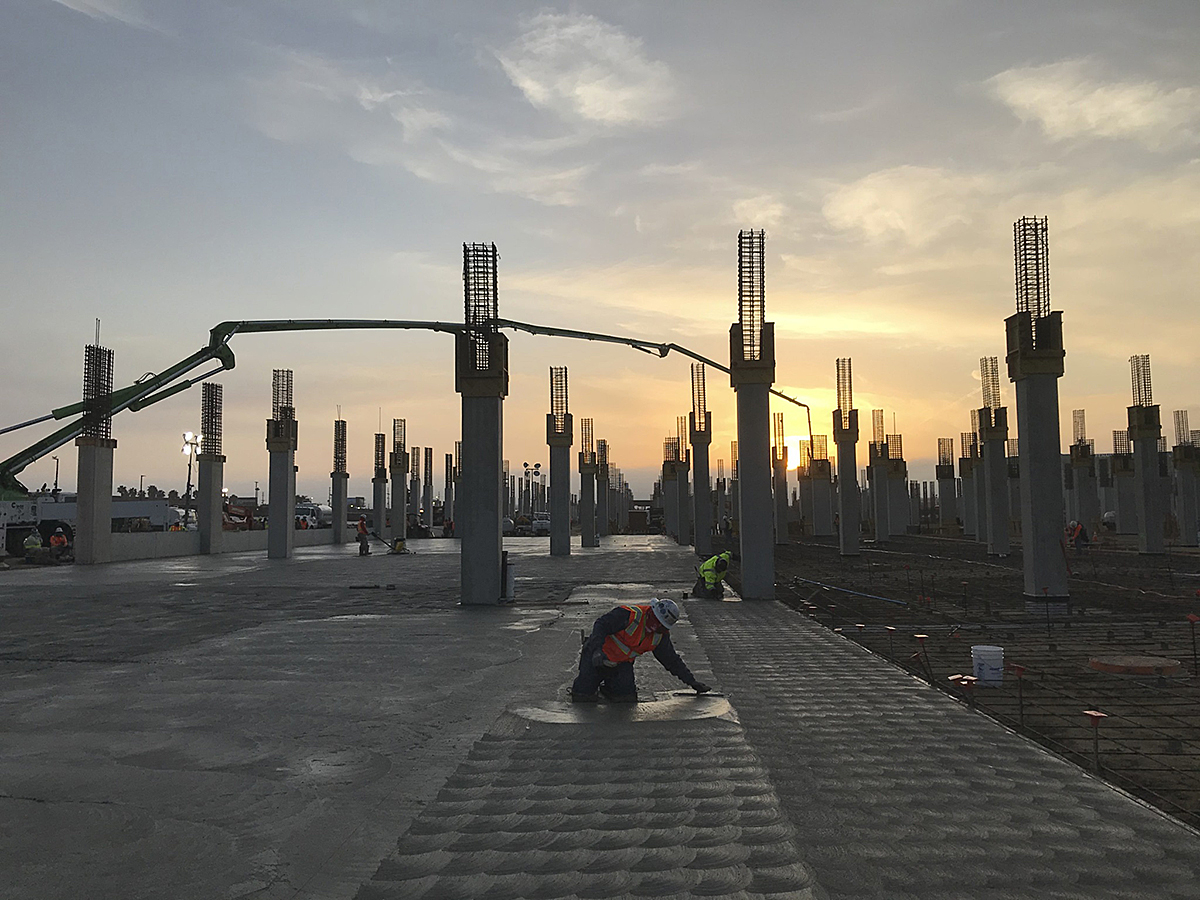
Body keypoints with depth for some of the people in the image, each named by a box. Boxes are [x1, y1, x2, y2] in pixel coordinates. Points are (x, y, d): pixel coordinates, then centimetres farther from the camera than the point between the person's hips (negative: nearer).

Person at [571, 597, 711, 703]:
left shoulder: (660, 636, -3)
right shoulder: (629, 615, -25)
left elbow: (672, 660, 8)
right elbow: (601, 625, -26)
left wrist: (692, 682, 7)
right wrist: (597, 650, -40)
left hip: (622, 664, 5)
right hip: (598, 656, -5)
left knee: (628, 698, -15)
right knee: (582, 697, -12)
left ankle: (608, 686, 16)